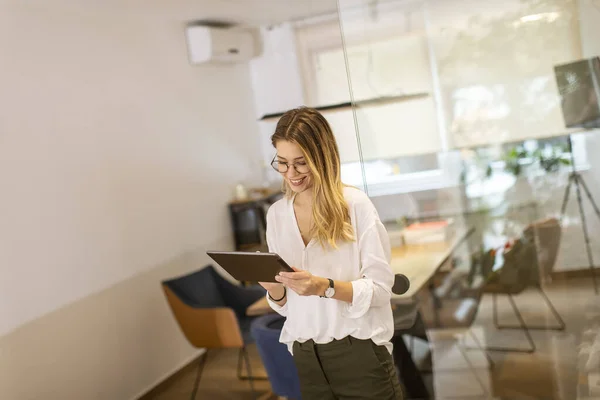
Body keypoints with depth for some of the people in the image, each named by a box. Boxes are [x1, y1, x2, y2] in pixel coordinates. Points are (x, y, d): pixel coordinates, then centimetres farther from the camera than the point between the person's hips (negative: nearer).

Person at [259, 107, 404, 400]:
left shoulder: (355, 204, -12)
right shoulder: (276, 214, 2)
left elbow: (380, 288, -12)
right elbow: (283, 303, 7)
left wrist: (323, 286, -26)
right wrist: (273, 287, -14)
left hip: (359, 351, -4)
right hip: (305, 358, 4)